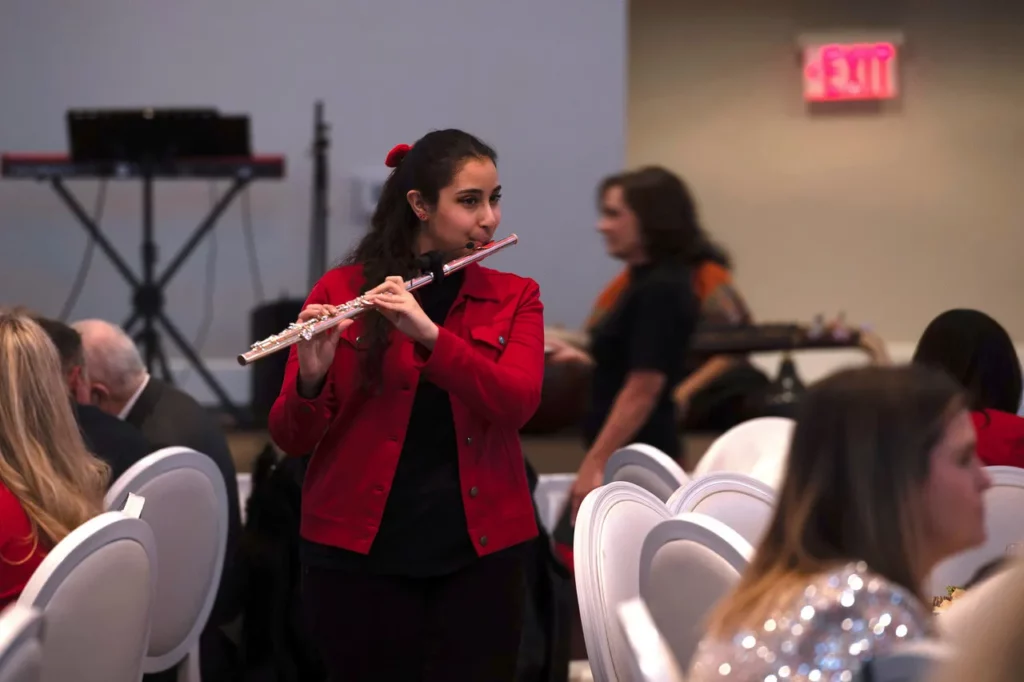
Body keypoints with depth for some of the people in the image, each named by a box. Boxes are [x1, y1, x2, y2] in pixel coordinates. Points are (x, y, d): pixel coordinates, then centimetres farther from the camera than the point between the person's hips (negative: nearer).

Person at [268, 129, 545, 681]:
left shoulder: (514, 298, 7)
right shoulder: (341, 291, 1)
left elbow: (517, 403, -12)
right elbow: (291, 440, -3)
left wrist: (428, 334, -25)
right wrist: (311, 378, -25)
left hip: (478, 551, 2)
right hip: (360, 551, -2)